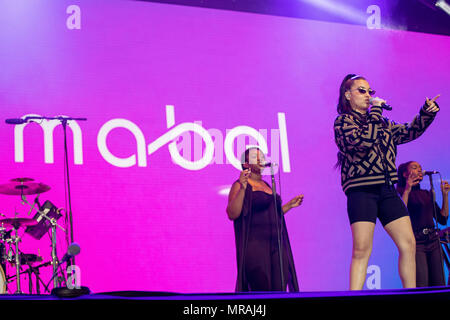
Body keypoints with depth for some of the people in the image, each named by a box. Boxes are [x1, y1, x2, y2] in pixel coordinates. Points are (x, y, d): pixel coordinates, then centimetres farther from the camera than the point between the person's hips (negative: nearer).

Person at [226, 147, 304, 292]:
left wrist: (289, 205, 24)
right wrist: (242, 189, -21)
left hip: (276, 246, 7)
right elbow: (232, 214, -13)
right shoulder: (239, 185, 1)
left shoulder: (266, 185, 23)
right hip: (255, 247, -7)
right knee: (261, 296, -12)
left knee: (279, 291, -1)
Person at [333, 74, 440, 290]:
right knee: (362, 249, -12)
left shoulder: (383, 123, 22)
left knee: (408, 244, 0)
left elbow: (409, 132, 23)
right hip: (361, 191, -6)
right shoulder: (343, 121, 1)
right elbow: (362, 141, -16)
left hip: (387, 190, 7)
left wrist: (427, 113, 7)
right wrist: (375, 111, -8)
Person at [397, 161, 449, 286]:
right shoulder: (400, 191, 2)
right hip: (415, 242, -6)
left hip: (433, 241, 6)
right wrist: (407, 191, -17)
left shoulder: (427, 193, 20)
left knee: (439, 287, -2)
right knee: (421, 289, -15)